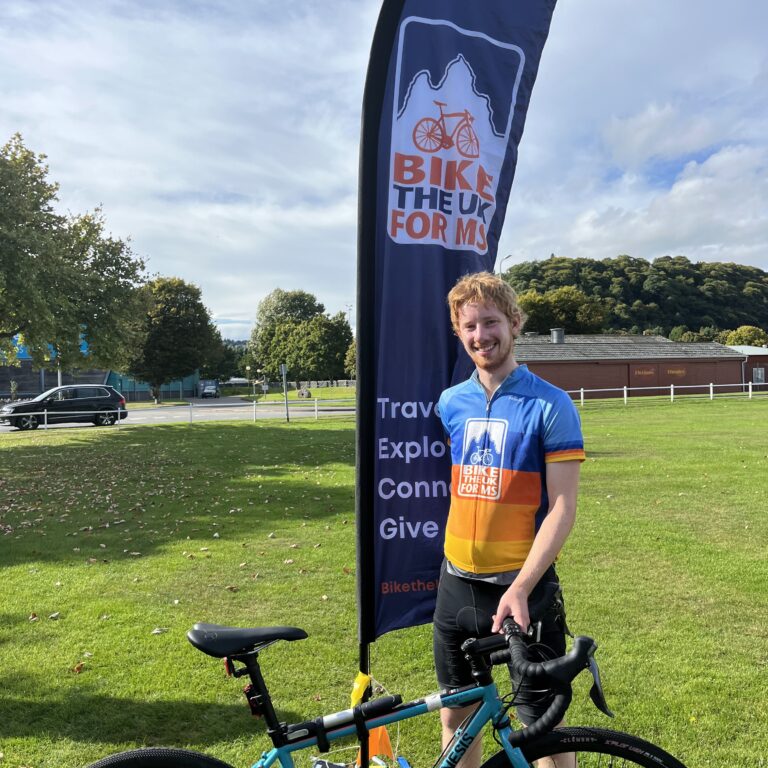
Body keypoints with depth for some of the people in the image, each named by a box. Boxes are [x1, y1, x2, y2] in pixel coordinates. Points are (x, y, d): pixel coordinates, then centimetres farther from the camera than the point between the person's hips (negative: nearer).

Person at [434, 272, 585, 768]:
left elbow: (563, 508, -14)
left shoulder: (551, 405, -11)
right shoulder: (451, 402, 4)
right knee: (456, 712, 17)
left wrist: (520, 587, -20)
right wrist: (457, 551, 9)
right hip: (458, 580, 4)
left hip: (524, 582, -4)